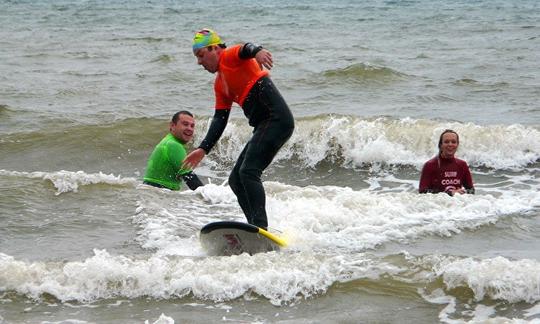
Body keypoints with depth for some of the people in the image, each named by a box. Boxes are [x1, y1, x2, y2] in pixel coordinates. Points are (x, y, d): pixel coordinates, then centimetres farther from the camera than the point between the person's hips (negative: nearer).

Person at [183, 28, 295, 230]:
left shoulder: (230, 56, -2)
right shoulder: (220, 84, 24)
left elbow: (245, 49, -25)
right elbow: (219, 119, 23)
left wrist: (256, 51, -49)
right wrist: (203, 149, 15)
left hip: (277, 119, -10)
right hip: (264, 126, 10)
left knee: (248, 172, -22)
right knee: (236, 180, 9)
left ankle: (260, 227, -28)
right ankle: (257, 228, 6)